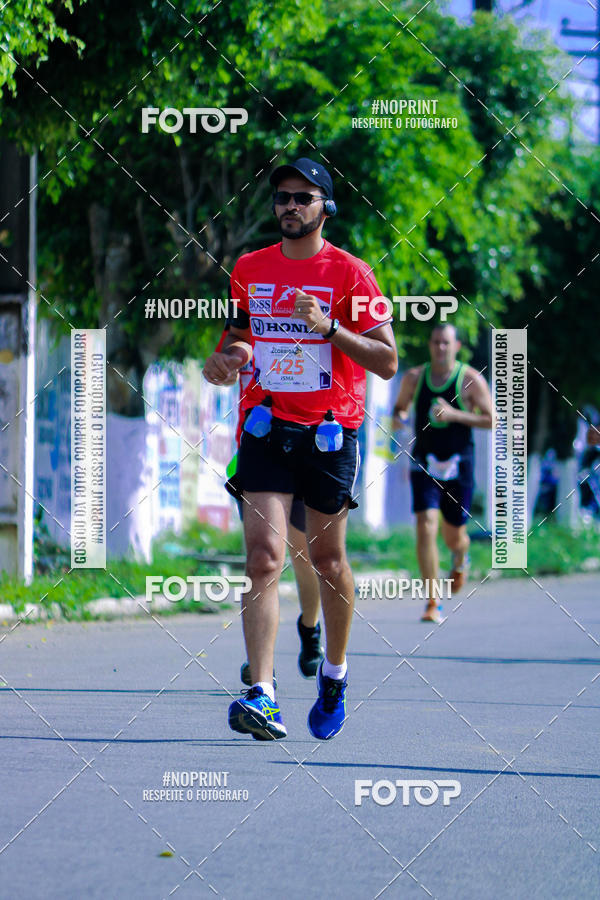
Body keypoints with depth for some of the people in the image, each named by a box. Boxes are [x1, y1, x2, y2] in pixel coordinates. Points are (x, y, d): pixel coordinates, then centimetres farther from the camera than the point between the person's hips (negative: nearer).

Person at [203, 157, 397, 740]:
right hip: (266, 427, 2)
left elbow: (387, 362, -7)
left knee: (327, 560, 8)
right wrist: (225, 357, 2)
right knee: (264, 558, -13)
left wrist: (329, 326, -20)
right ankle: (262, 698, -21)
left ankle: (334, 673, 32)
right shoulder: (248, 268, 9)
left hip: (330, 429, -2)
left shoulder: (349, 273, -3)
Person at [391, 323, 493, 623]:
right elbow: (400, 406, 17)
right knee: (426, 528, -16)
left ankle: (460, 559, 51)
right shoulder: (414, 377, 3)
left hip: (458, 467, -1)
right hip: (424, 465, 1)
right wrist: (398, 417, -8)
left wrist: (454, 415, -18)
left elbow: (490, 419, -5)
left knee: (454, 536, 10)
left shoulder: (471, 379, -5)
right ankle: (432, 603, -12)